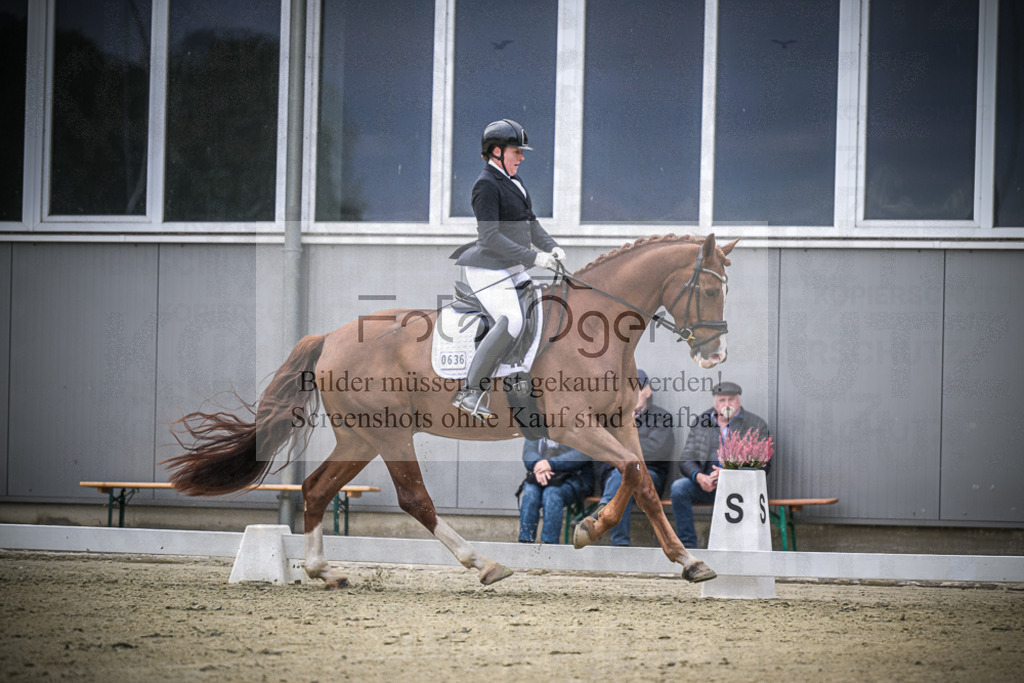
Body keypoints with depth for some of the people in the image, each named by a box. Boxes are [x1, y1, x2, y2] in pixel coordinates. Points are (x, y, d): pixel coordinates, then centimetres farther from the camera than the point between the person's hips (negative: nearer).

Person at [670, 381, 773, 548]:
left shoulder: (756, 425, 6)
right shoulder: (700, 423, 15)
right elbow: (686, 460, 10)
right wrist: (699, 477, -14)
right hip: (705, 485, 3)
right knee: (678, 487, -25)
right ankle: (687, 545, -22)